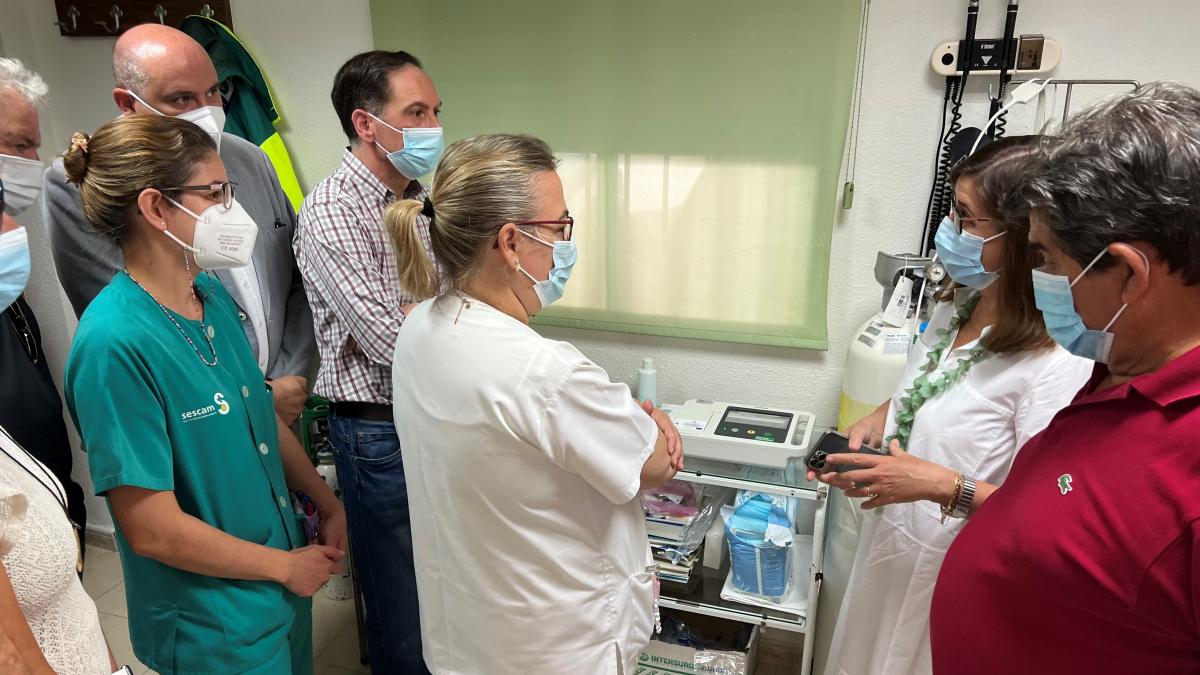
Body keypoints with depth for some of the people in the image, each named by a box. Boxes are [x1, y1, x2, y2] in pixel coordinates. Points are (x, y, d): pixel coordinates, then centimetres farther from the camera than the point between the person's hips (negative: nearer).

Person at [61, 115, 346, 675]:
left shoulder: (212, 292, -2)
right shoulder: (114, 344, -26)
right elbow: (153, 530, -23)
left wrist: (327, 503, 6)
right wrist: (287, 567, -12)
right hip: (213, 628, -7)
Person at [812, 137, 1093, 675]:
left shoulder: (1055, 364, -27)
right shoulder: (954, 307, -2)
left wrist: (944, 486, -32)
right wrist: (878, 420, -4)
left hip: (946, 568, -7)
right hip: (889, 538, 7)